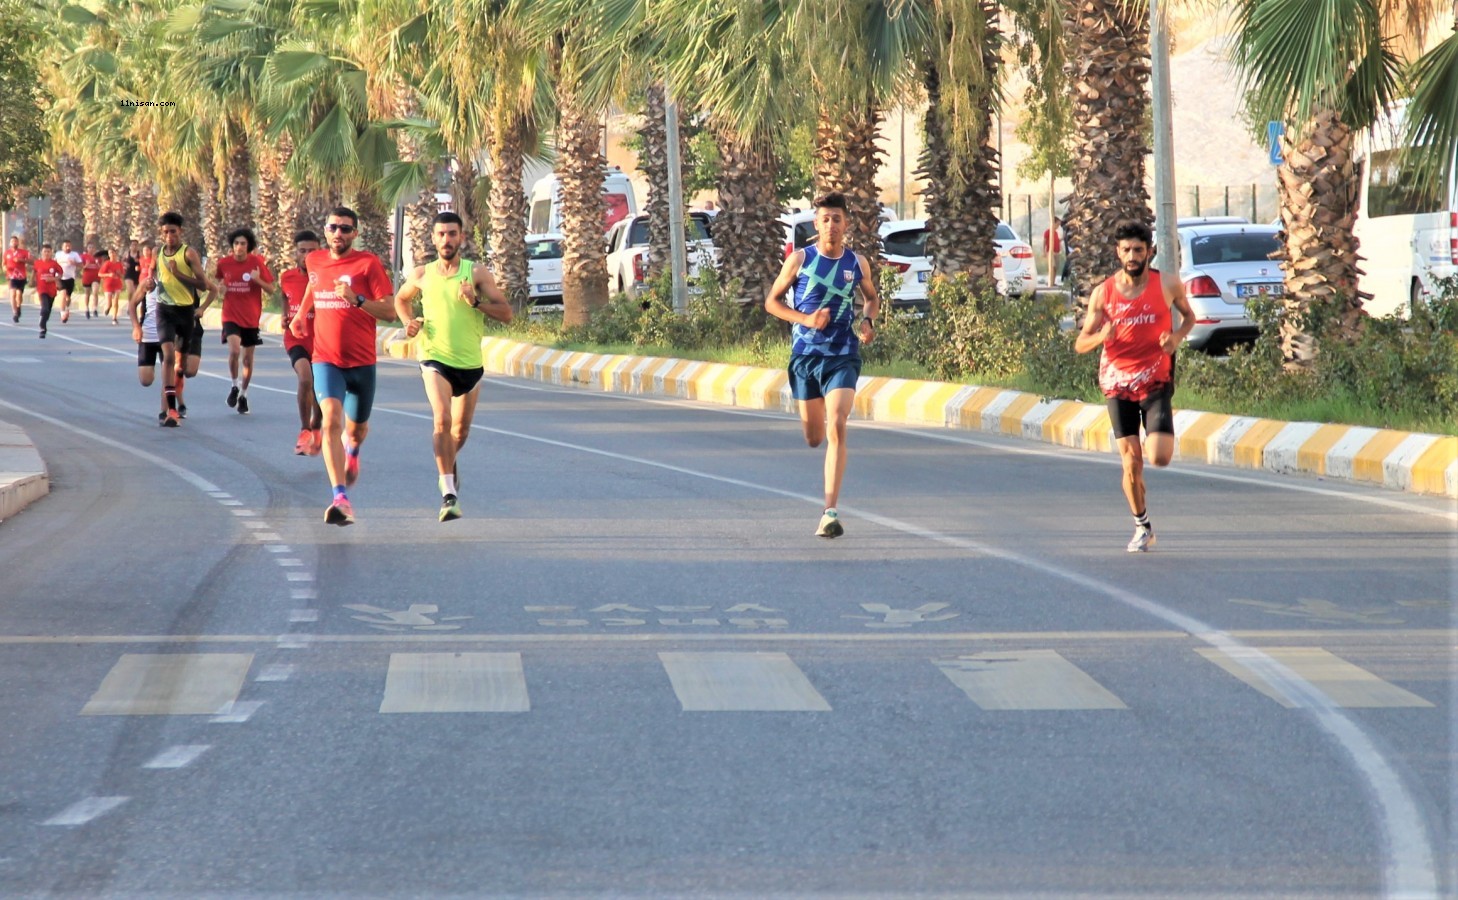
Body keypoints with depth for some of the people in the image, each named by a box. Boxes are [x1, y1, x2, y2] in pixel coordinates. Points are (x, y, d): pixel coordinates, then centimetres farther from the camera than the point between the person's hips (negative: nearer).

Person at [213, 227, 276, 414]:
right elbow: (217, 280, 18)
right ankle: (235, 386, 2)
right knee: (234, 350, -22)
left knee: (248, 357, 9)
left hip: (251, 318, 1)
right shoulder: (224, 263, -4)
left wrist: (257, 279, -22)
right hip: (231, 316, -1)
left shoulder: (257, 262, -8)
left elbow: (271, 289, -5)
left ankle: (243, 395, 27)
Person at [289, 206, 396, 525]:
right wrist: (302, 314, 19)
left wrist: (357, 299, -25)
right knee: (332, 419, -21)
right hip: (326, 359, 1)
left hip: (361, 361, -1)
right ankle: (341, 499, -28)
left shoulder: (368, 263, -7)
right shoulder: (314, 261, 6)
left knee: (356, 430, 15)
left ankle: (352, 451, 55)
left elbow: (390, 311, -12)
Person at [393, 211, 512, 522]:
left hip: (470, 362, 2)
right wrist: (410, 322, 1)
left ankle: (448, 465, 49)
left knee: (461, 430, 15)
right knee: (442, 420, -22)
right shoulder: (421, 275, 1)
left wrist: (475, 301, -21)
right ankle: (448, 493, -23)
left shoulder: (477, 273, -3)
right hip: (435, 358, -1)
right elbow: (401, 299, 21)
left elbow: (506, 313, -6)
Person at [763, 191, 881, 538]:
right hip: (805, 354, 1)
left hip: (843, 356, -1)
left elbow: (872, 297, 21)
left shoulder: (858, 263, 3)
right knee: (813, 438, 8)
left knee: (836, 428, -18)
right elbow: (771, 301, 3)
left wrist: (869, 321, 0)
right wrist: (805, 319, -13)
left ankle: (830, 513, -20)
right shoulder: (800, 259, -2)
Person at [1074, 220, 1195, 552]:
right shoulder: (1103, 293, -3)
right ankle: (1142, 528, 19)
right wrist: (1101, 337, -22)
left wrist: (1177, 337, -8)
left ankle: (1157, 438, 24)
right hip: (1118, 383, 1)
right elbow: (1080, 344, 1)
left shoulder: (1167, 284, -4)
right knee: (1131, 463, -1)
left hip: (1156, 381, -1)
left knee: (1159, 458, -14)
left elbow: (1188, 316, 14)